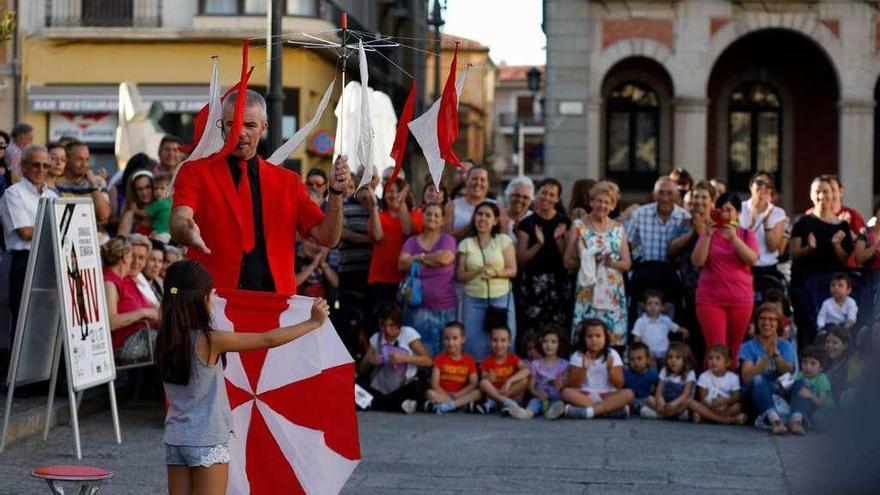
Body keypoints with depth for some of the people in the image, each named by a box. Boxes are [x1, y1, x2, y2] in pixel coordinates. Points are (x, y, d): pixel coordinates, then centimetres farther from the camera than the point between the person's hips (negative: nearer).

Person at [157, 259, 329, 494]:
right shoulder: (209, 341, -17)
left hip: (175, 439, 7)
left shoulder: (165, 340, 1)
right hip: (207, 442, -7)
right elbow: (269, 340, -14)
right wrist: (313, 322, -4)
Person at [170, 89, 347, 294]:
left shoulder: (288, 181, 15)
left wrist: (336, 192, -6)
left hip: (273, 299, 1)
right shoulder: (195, 173, 7)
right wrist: (188, 232, -34)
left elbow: (327, 238, 10)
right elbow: (178, 221, -11)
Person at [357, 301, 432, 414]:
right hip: (380, 391, 2)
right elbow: (361, 370, 9)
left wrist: (404, 358, -21)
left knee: (417, 387, -35)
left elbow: (428, 360, -7)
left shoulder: (408, 333, 0)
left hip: (403, 390, -2)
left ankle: (375, 404, -17)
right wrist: (369, 361, -13)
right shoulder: (375, 338, 8)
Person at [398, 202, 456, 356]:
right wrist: (432, 260, -6)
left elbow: (445, 258, -16)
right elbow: (402, 264, -4)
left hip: (445, 309, -2)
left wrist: (420, 257, 0)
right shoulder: (412, 242, 11)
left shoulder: (447, 240, 4)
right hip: (417, 307, 2)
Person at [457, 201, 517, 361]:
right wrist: (477, 272, -15)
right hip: (473, 300, 1)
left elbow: (512, 270, 0)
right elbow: (460, 275, 3)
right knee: (474, 344, -1)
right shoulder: (466, 243, 7)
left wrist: (495, 273, -18)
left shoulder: (504, 240, 4)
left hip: (501, 298, -1)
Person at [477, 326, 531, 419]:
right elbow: (483, 380, -3)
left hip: (512, 394, 1)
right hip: (493, 393, 0)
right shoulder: (487, 361, 1)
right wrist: (488, 379, -28)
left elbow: (526, 370, -20)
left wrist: (509, 381, -32)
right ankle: (510, 404, -37)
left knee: (524, 380, -25)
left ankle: (492, 402, -25)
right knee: (483, 383, -28)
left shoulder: (513, 358, -1)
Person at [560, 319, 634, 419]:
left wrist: (610, 369, -17)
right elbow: (572, 386, -5)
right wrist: (583, 368, -18)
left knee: (628, 394, -27)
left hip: (607, 396, 1)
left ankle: (587, 410, -37)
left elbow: (619, 385, -1)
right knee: (566, 392, -31)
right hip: (584, 396, -1)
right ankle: (611, 409, -36)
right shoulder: (578, 356, 2)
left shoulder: (612, 355, 4)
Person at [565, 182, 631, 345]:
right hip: (588, 290, -3)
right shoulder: (578, 226, 4)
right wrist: (588, 259, -13)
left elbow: (627, 263, 11)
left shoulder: (618, 228, 12)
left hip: (614, 291, 3)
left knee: (615, 336, -3)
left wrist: (613, 263, -9)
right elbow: (568, 261, 2)